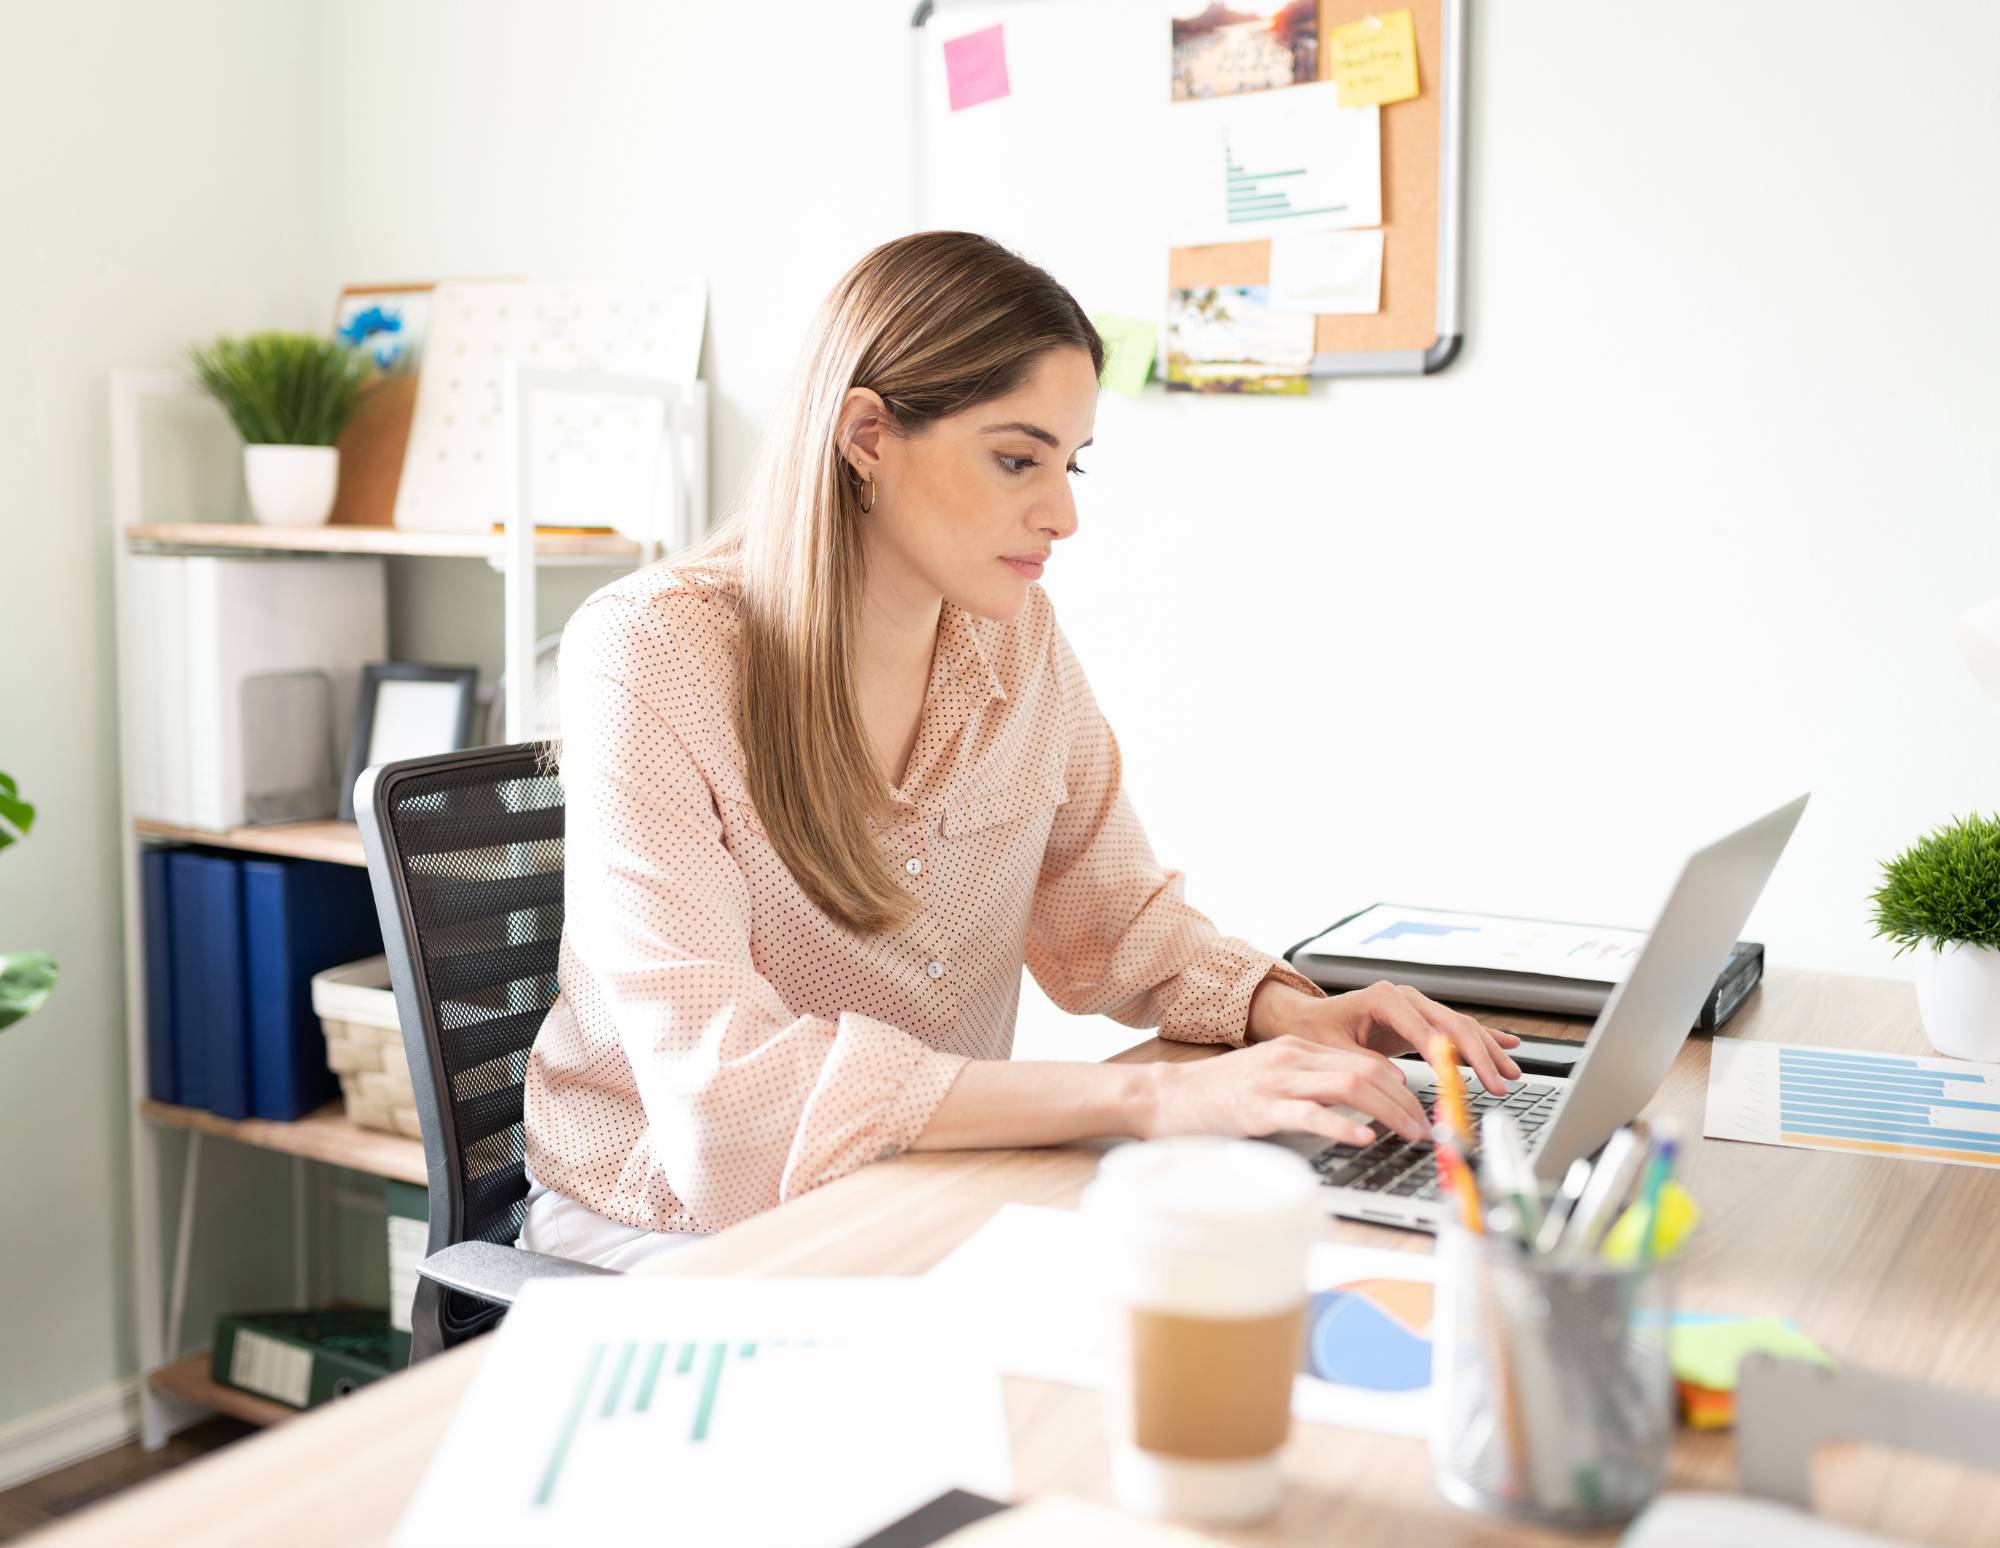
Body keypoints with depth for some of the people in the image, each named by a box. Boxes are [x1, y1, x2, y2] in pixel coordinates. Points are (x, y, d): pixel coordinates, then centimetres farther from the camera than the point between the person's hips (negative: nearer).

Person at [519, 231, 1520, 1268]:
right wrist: (1149, 1096, -35)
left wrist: (1279, 1007, -11)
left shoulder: (1018, 638, -1)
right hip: (674, 1225, -5)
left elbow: (1111, 921, 11)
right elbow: (723, 1084, -30)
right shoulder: (650, 657, -20)